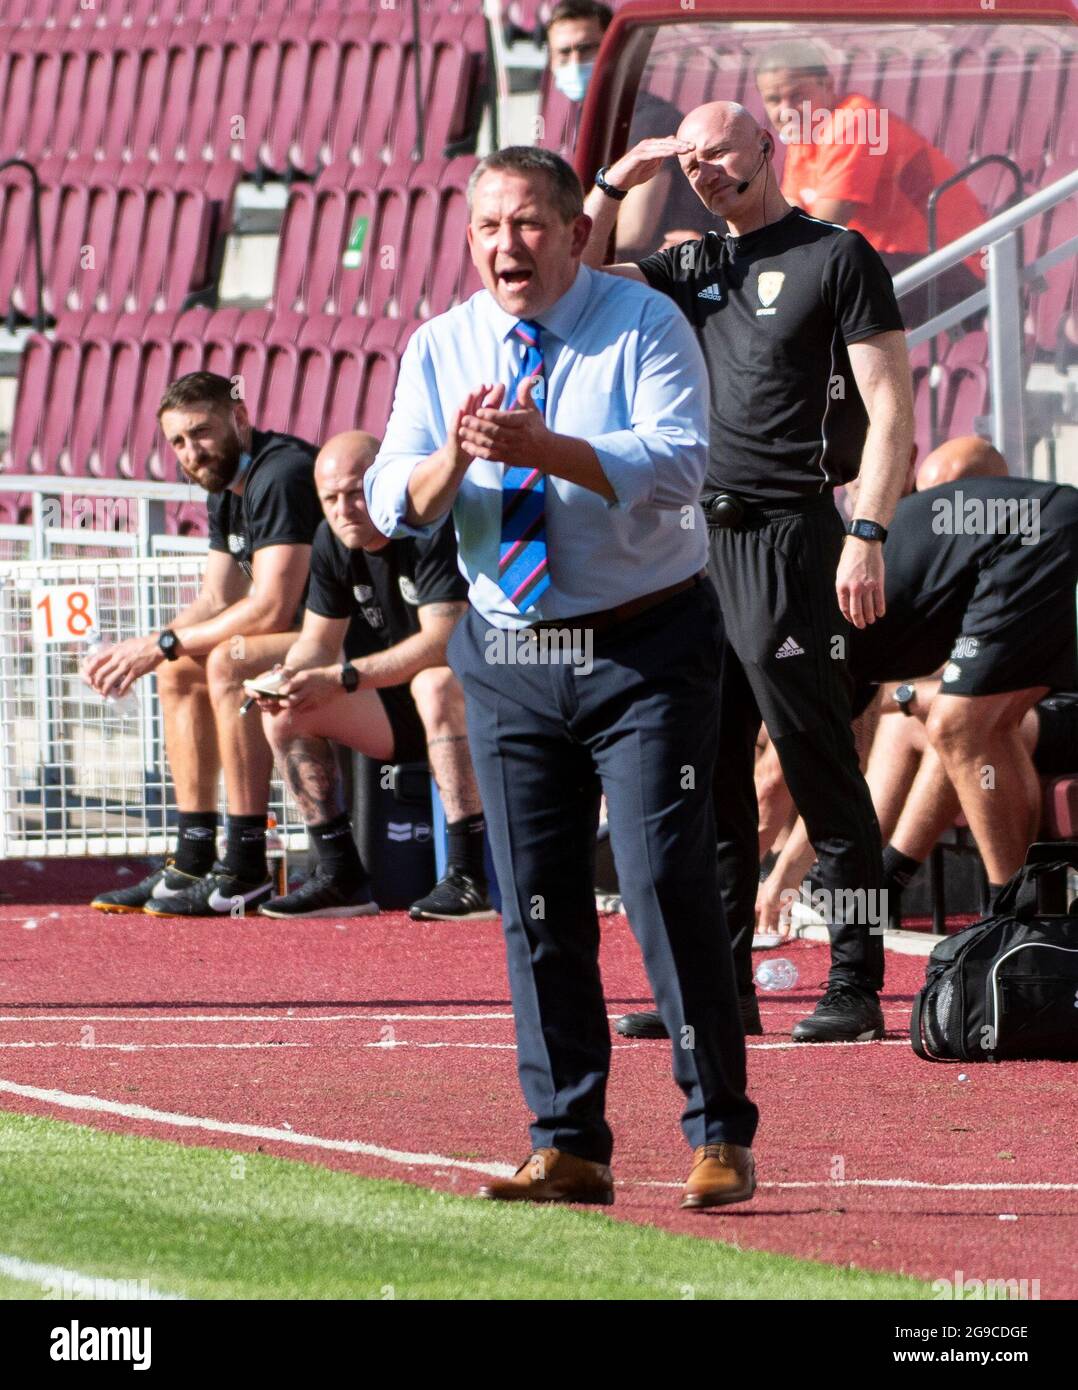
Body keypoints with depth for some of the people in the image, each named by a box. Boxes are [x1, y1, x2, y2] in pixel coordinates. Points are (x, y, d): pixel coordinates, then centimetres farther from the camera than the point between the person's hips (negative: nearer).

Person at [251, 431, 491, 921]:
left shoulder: (434, 531, -22)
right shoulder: (332, 542, 1)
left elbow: (440, 642, -31)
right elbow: (318, 641, 5)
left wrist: (342, 678, -34)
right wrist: (290, 676, -19)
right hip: (398, 714, 8)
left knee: (434, 686, -39)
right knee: (284, 715, -7)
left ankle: (469, 876, -40)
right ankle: (340, 876, -8)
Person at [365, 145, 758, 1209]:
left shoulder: (644, 326, -6)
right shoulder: (439, 349, 7)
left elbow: (678, 463, -20)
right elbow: (395, 504, 0)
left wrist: (547, 448, -32)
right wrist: (453, 456, -22)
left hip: (645, 650, -4)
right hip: (507, 658, 4)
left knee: (666, 879, -11)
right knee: (536, 905, 2)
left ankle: (719, 1137, -4)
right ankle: (567, 1146, 8)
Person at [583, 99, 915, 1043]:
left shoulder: (835, 258, -2)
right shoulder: (694, 268, 17)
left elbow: (890, 408, -7)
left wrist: (868, 534, -16)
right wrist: (615, 184, 7)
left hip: (789, 535, -7)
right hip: (697, 538, 7)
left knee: (822, 772, -6)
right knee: (707, 776, 7)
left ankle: (857, 986, -3)